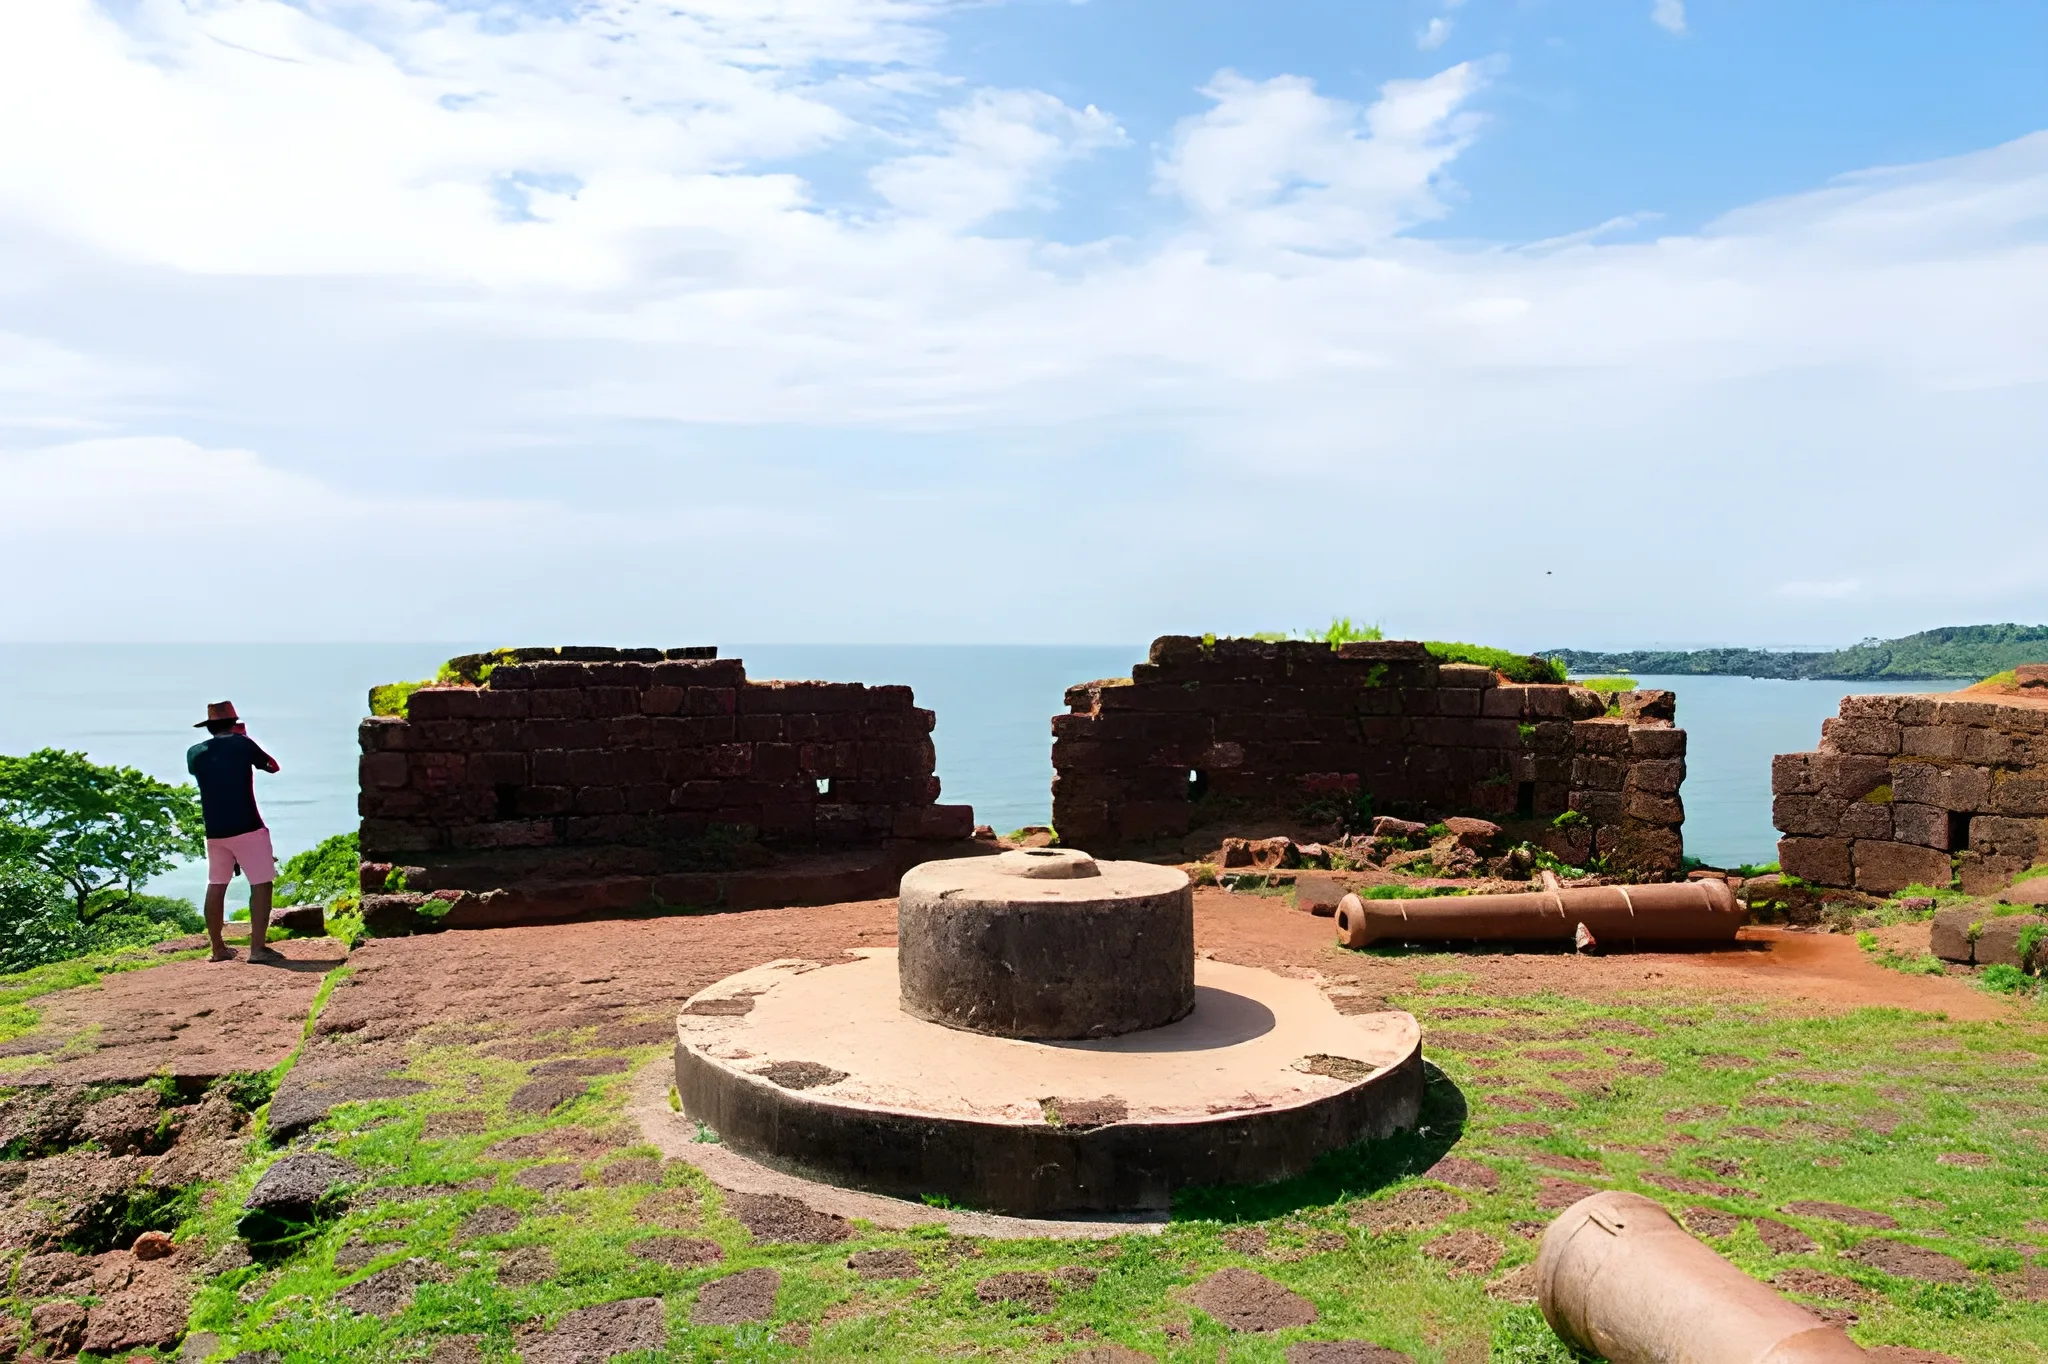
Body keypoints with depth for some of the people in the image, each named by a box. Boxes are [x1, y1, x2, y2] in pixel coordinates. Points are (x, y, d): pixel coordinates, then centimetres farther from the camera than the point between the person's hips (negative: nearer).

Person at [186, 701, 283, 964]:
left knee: (216, 886, 16)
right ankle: (257, 947, -11)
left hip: (214, 831, 5)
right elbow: (273, 766, 11)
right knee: (261, 884, -3)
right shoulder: (242, 744, -4)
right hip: (247, 828, -5)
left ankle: (218, 948, 22)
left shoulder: (195, 752, 7)